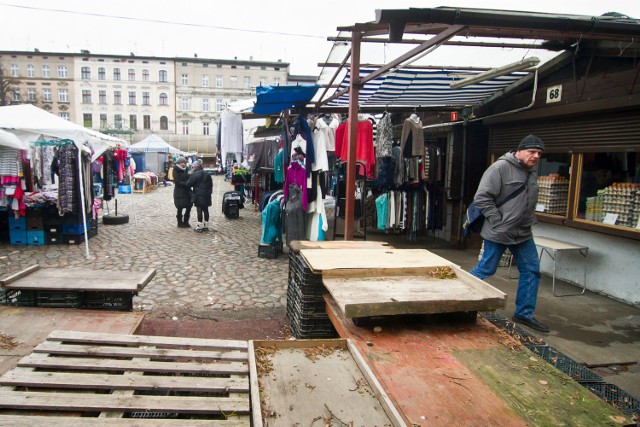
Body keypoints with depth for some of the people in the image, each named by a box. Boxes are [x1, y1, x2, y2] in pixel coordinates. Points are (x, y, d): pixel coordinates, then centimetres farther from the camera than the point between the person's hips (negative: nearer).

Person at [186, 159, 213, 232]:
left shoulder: (194, 175, -11)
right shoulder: (207, 174, 12)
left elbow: (189, 184, -9)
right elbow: (211, 184, 16)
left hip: (199, 195, -6)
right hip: (206, 195, 7)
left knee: (199, 210, -2)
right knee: (205, 210, 11)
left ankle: (200, 226, -1)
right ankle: (206, 225, 17)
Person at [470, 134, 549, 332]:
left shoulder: (532, 173, 13)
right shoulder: (501, 168, -15)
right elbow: (482, 197, -18)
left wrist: (529, 222, 12)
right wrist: (499, 222, -17)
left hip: (523, 234, 9)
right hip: (499, 233, -8)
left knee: (531, 271, 10)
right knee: (486, 270, 0)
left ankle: (525, 314, 23)